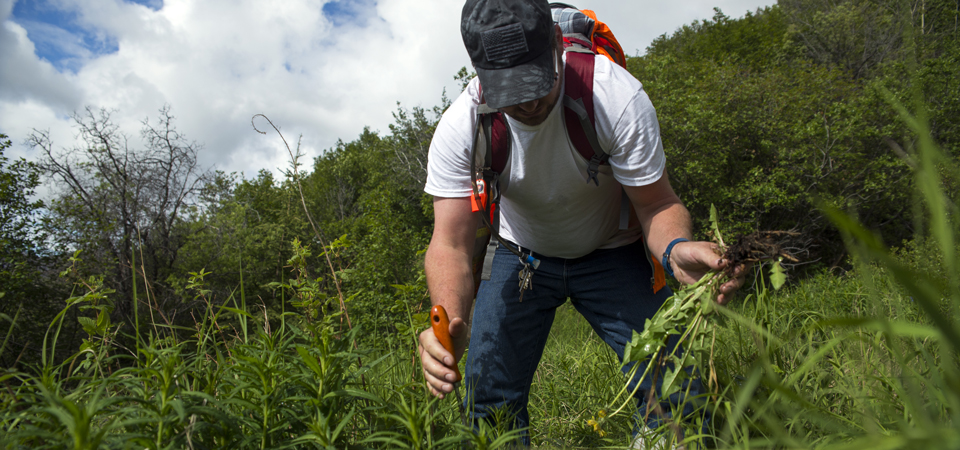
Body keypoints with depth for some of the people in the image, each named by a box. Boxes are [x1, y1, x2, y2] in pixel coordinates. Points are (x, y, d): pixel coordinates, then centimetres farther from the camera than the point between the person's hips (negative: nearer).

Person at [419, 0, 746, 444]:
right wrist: (450, 322, -44)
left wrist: (676, 249, -44)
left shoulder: (619, 97, -29)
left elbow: (657, 203, -20)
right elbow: (451, 242, -25)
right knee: (488, 399, -4)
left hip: (612, 251, -1)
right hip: (521, 253, 1)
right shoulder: (460, 126, -25)